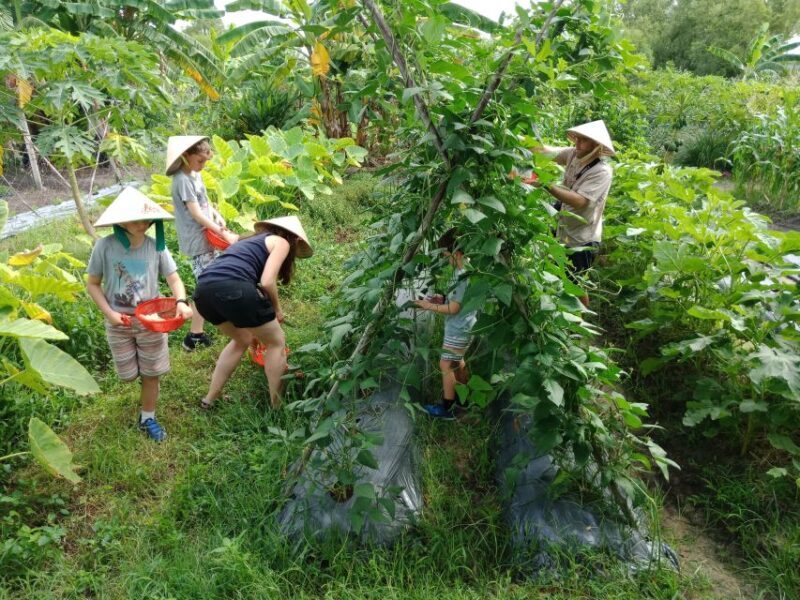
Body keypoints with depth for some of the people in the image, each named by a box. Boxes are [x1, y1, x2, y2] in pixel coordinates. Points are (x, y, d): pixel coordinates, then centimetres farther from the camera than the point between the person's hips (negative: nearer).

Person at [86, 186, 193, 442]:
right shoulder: (105, 246, -15)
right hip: (119, 323, 0)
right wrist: (109, 313, -16)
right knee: (128, 375, 12)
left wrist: (181, 302, -31)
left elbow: (174, 279, -11)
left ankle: (148, 418, 29)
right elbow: (93, 284, -5)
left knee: (150, 373, 9)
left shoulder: (156, 246, -13)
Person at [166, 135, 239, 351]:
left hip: (207, 235, 9)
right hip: (197, 240, -9)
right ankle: (194, 336, -4)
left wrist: (218, 216, -1)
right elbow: (196, 214, -20)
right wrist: (224, 234, -20)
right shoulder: (182, 179, -18)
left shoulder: (195, 174, 10)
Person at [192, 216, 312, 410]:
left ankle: (210, 399, 33)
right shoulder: (281, 242, 14)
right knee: (276, 343, 14)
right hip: (231, 288, -8)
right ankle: (277, 409, 21)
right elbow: (266, 282, -3)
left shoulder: (253, 240, 37)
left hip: (203, 291, 8)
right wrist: (277, 310, 16)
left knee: (242, 340, 32)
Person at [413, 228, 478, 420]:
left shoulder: (464, 275, -26)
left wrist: (429, 306, -15)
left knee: (446, 365, -2)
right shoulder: (465, 270, 4)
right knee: (457, 361, 23)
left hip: (459, 329, -10)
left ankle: (446, 408, 8)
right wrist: (442, 299, 7)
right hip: (459, 327, 10)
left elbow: (453, 308, -24)